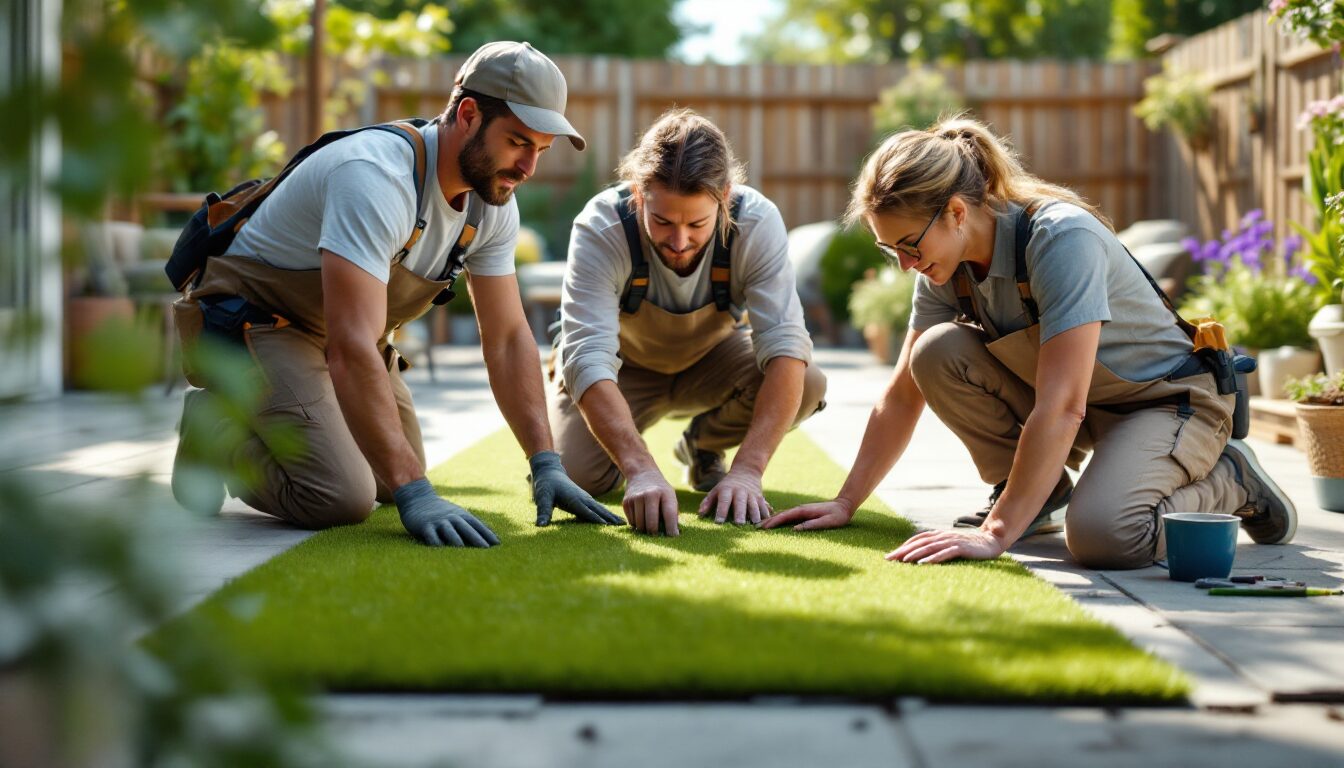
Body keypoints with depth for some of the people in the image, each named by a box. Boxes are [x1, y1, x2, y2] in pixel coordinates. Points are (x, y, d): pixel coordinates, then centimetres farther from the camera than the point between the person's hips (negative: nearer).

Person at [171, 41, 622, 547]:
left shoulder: (493, 205, -9)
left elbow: (507, 338, -4)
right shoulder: (377, 179, -36)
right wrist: (414, 494, -49)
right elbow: (352, 350, -44)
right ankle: (217, 430, 1)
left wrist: (546, 465, -15)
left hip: (337, 329, 9)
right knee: (340, 499, -24)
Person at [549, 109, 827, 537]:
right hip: (624, 366, -1)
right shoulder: (601, 229, -34)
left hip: (711, 358, 1)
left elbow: (785, 347, -37)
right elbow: (588, 361, -43)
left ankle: (703, 447, 5)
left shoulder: (757, 222, -31)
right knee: (576, 474, -27)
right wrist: (641, 471, -57)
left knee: (808, 384, -28)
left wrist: (747, 470, -49)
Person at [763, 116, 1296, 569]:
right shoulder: (946, 264, -8)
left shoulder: (1062, 239, -31)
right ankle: (1040, 490, 2)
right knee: (936, 354, -18)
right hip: (1076, 401, 7)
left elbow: (1061, 407, -36)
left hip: (1169, 402, -6)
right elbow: (903, 394, 1)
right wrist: (846, 503, -5)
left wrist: (995, 534, -39)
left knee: (1099, 536, -34)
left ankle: (1226, 482, -2)